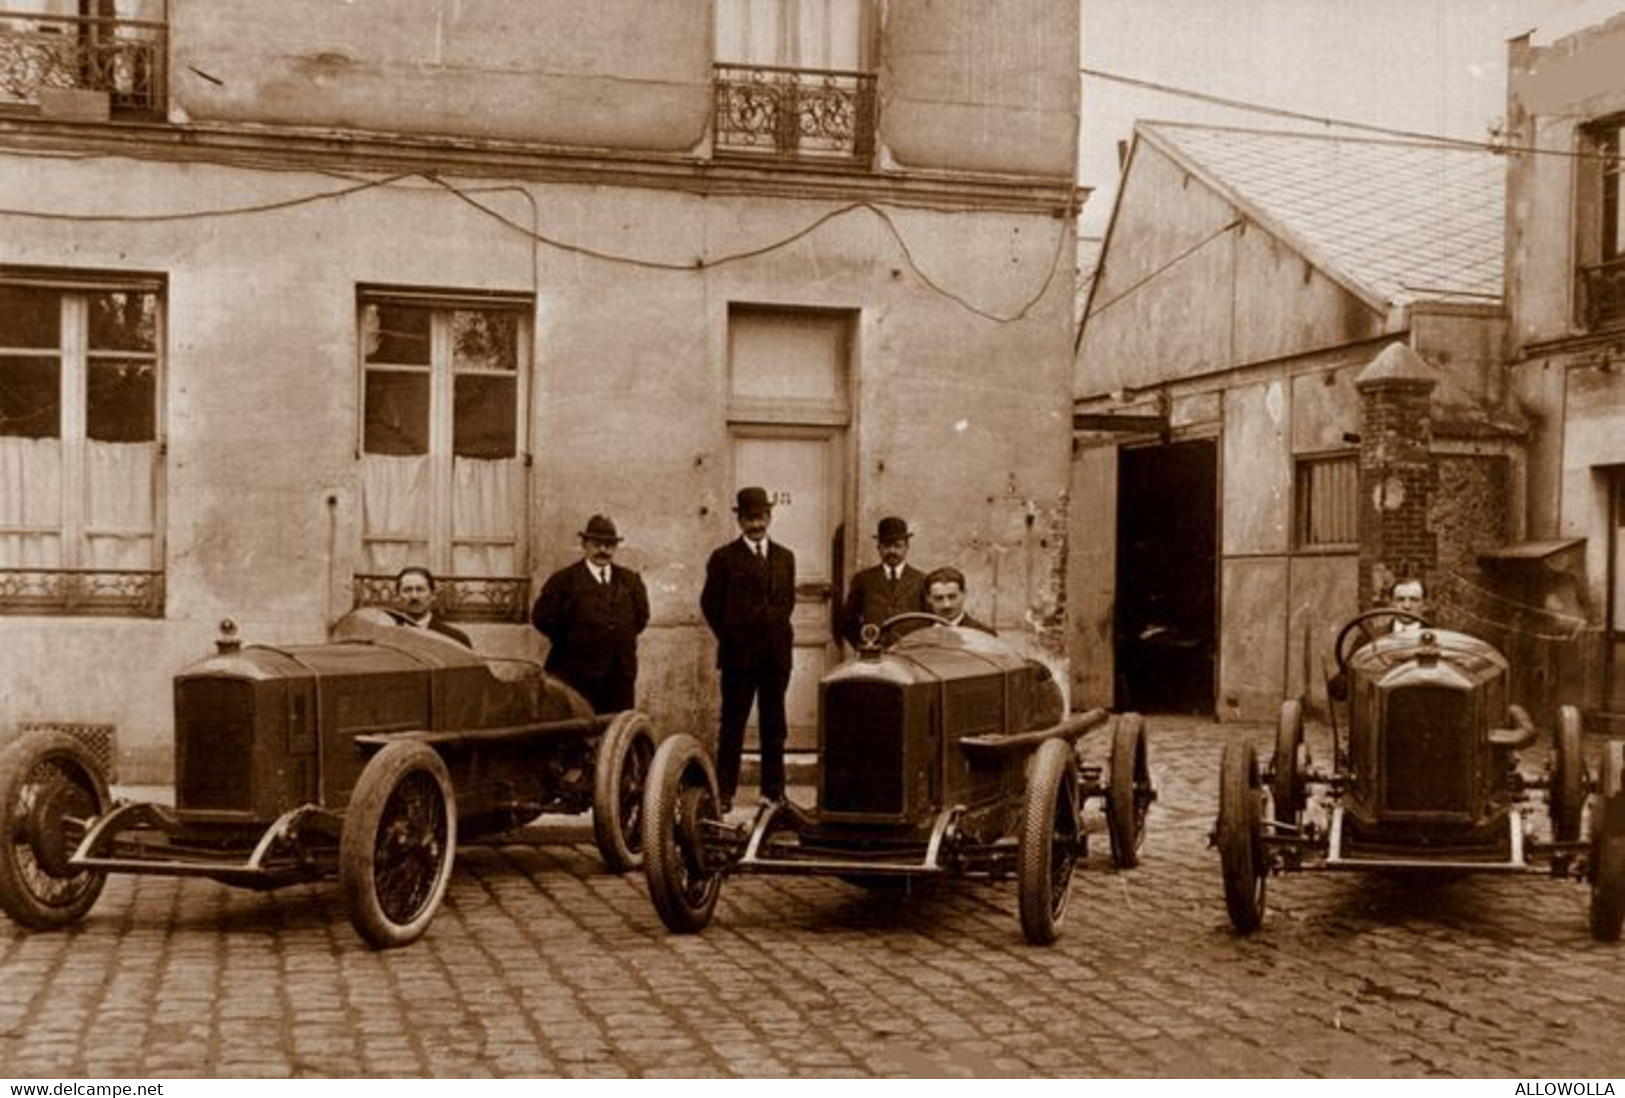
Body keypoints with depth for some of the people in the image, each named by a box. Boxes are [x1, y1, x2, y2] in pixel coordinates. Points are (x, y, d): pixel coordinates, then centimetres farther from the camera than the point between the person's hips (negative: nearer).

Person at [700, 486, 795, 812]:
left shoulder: (785, 557, 12)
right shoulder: (724, 558, 0)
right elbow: (710, 604, 3)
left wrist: (777, 631, 9)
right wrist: (730, 637, 2)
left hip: (777, 653, 4)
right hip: (738, 654, -4)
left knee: (774, 725, 8)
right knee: (733, 724, -1)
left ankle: (774, 789, 15)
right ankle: (724, 791, 2)